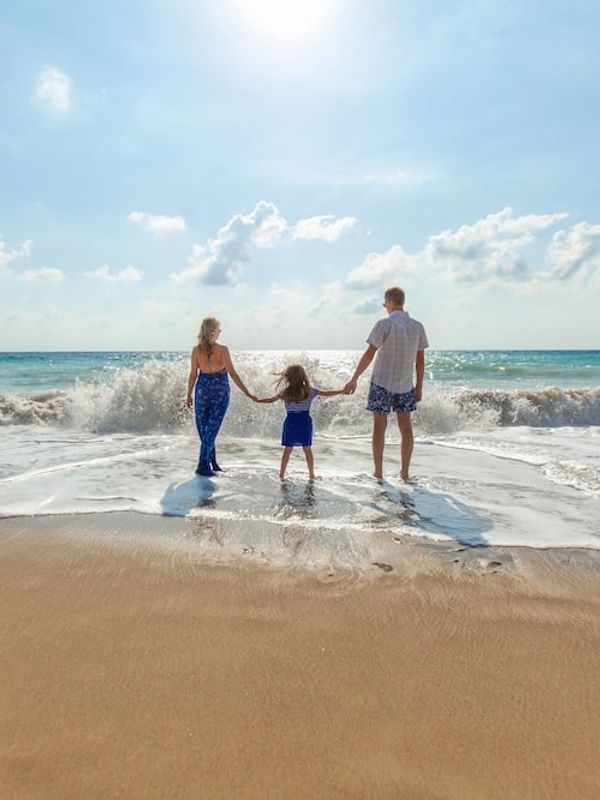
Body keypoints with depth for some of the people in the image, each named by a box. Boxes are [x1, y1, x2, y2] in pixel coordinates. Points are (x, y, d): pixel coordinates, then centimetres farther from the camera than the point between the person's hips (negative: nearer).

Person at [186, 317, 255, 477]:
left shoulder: (196, 350, -4)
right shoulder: (223, 350, -12)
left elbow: (193, 374, 1)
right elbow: (232, 373, -15)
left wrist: (189, 394, 12)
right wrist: (247, 393, -11)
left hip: (203, 389, 3)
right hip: (220, 390, -2)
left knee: (203, 427, 15)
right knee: (212, 428, 3)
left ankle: (212, 462, 24)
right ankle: (203, 465, 1)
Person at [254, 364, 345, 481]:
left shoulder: (285, 392, -4)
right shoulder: (309, 391, -4)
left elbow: (271, 399, 4)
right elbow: (326, 393, 1)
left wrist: (257, 400, 19)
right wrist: (343, 391, 11)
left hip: (290, 422, 0)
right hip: (305, 422, 0)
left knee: (287, 449, 8)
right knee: (307, 449, 9)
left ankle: (282, 474, 13)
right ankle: (311, 474, 14)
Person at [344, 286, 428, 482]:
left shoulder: (384, 324, -11)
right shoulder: (417, 326, 2)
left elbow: (369, 354, -14)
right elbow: (420, 360, 4)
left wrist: (354, 379, -9)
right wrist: (419, 386, 12)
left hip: (382, 383, -4)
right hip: (405, 385, 4)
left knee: (379, 427, 5)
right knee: (406, 427, 11)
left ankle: (378, 473, 11)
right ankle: (405, 472, 16)